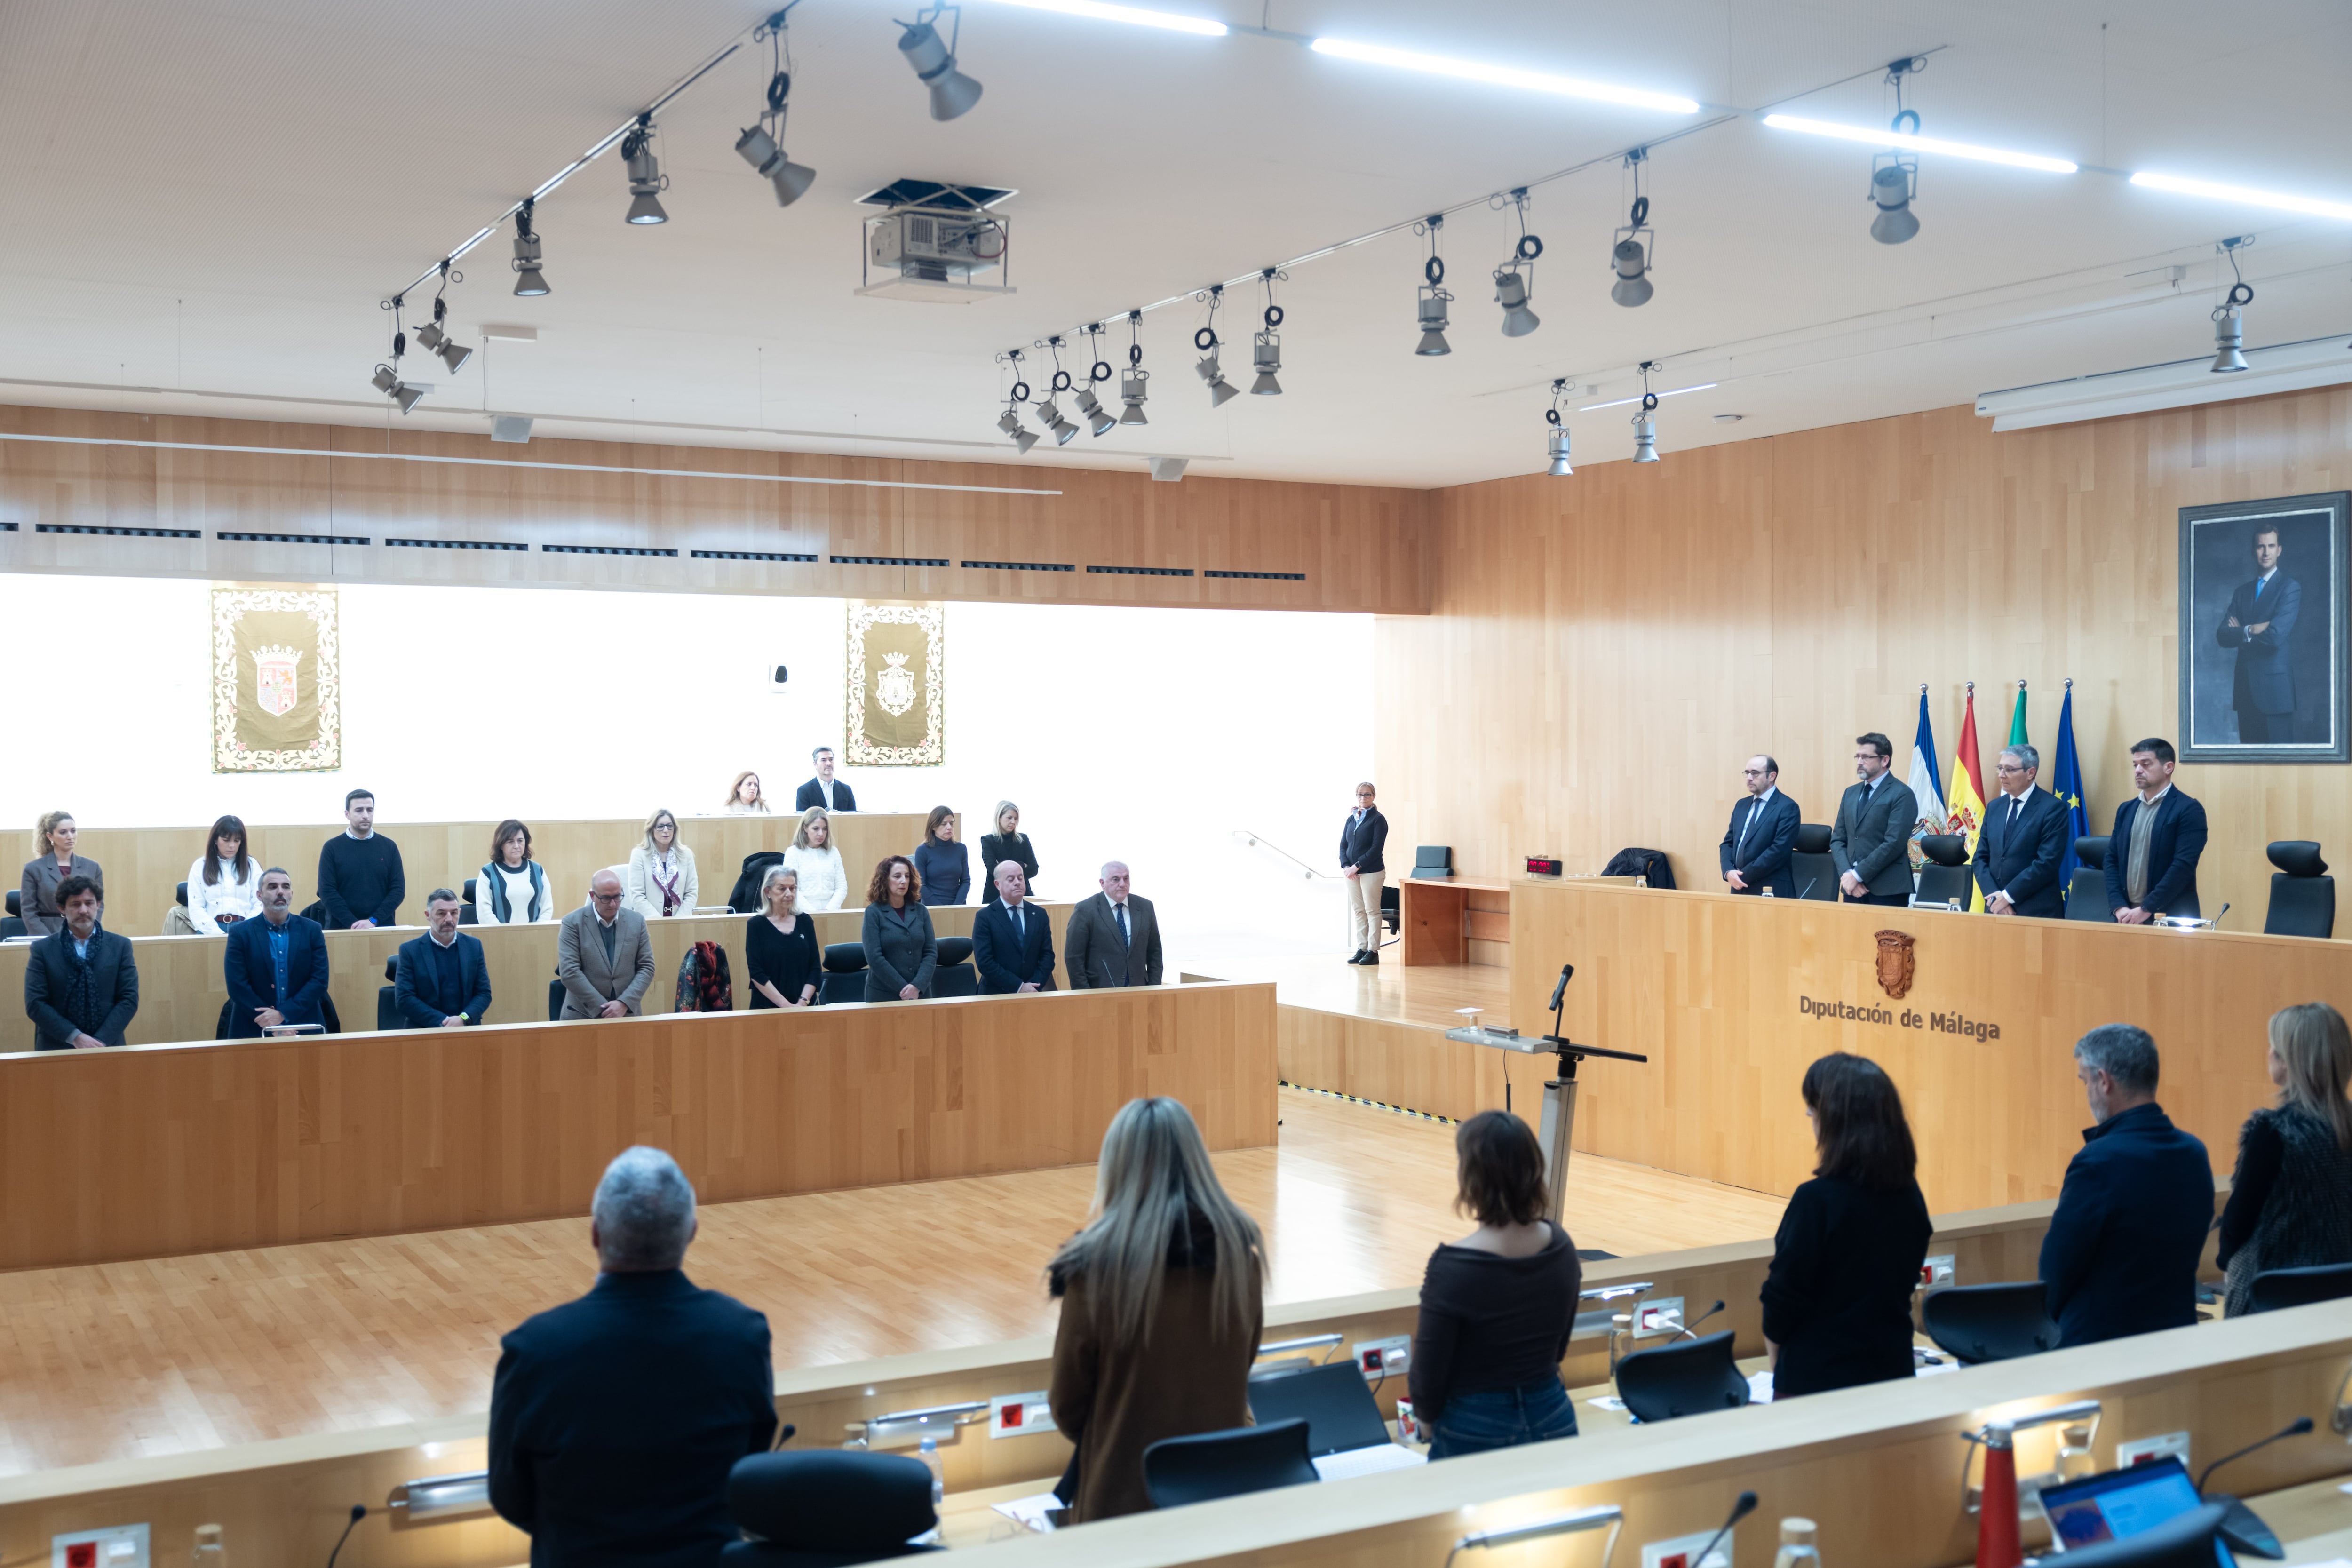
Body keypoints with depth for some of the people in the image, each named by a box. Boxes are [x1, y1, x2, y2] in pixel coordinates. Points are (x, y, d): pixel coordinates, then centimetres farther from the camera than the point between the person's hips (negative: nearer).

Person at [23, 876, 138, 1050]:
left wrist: (101, 1041, -8)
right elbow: (35, 1003, 0)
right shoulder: (42, 949, 6)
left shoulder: (121, 946, 8)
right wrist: (75, 1037, -11)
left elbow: (129, 999, 3)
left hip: (107, 1047, 0)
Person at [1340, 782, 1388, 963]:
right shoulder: (1351, 819, 12)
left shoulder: (1378, 819, -5)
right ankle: (1361, 949, 13)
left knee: (1372, 911, -2)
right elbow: (1343, 845, 10)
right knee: (1358, 911, 8)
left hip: (1372, 872, -6)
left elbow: (1377, 848, -13)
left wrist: (1357, 866, -17)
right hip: (1351, 872, 6)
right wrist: (1346, 866, -7)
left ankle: (1373, 951, 0)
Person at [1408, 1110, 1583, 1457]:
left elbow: (1427, 1379, -11)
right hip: (1554, 1423, 5)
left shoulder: (1454, 1267, -21)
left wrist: (1426, 1412, 8)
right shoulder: (1562, 1246, -3)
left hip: (1477, 1434, -5)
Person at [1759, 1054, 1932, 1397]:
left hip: (1818, 1379, -6)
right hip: (1893, 1371, 6)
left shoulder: (1817, 1200, -21)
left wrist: (1774, 1346, 3)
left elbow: (1784, 1294, -15)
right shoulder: (1909, 1194, 0)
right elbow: (1906, 1279, 11)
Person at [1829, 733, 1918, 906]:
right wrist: (1847, 874, -5)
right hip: (1853, 889, 6)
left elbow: (1894, 844, -15)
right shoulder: (1851, 793, 16)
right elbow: (1838, 840, 12)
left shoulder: (1902, 795, -6)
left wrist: (1858, 875, -16)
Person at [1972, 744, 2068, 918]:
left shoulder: (2052, 809, -8)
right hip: (1996, 910, 5)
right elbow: (1981, 857, 10)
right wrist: (1993, 896, -6)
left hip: (2037, 911, -5)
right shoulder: (1994, 807, 11)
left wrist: (2008, 896, -15)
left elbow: (2047, 863, -15)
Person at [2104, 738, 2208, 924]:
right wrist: (2120, 908, -6)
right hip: (2127, 916, 5)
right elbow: (2112, 861, 9)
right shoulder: (2126, 810, 12)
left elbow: (2184, 865, -15)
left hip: (2171, 920, -5)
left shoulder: (2188, 810, -7)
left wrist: (2146, 910, -17)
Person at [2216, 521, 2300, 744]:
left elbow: (2276, 636, -16)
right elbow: (2222, 636, 4)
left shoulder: (2290, 588, -3)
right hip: (2245, 690, 5)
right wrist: (2251, 631, -12)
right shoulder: (2242, 591, 15)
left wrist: (2241, 632, -2)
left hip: (2274, 687, -5)